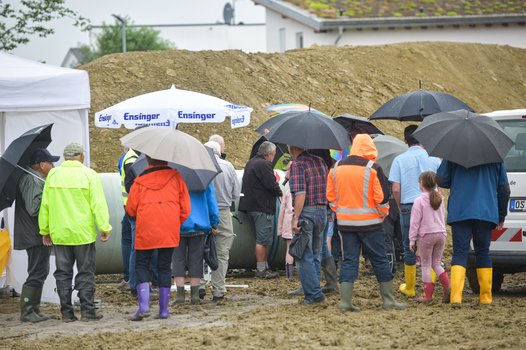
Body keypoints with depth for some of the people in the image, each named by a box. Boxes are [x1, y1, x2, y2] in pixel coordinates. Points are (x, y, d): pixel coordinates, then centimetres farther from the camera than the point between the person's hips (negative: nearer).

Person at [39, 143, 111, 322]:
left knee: (63, 273, 8)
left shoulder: (53, 175, 3)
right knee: (85, 273, 4)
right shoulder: (89, 174, -6)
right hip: (83, 233, -3)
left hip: (59, 233, 3)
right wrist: (105, 228, -5)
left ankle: (66, 312, 8)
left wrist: (45, 230, 14)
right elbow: (98, 203, -10)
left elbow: (45, 205, 6)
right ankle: (87, 310, 1)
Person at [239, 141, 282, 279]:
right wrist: (280, 193, -1)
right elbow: (271, 185, -19)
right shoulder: (263, 165, -15)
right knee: (263, 240, -7)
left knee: (265, 239, 16)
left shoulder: (251, 163, 19)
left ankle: (264, 267, 20)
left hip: (252, 205, 11)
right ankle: (261, 270, -6)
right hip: (262, 207, -11)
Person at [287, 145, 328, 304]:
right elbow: (328, 188, 16)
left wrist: (295, 218, -20)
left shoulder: (297, 164, -11)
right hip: (322, 212, 7)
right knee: (315, 255, 16)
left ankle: (314, 293, -6)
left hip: (306, 212, -7)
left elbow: (300, 193, -20)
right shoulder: (320, 161, 12)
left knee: (304, 256, -3)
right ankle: (313, 290, 20)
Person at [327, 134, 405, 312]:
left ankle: (345, 300, 0)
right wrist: (383, 214, 6)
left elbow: (330, 196, 10)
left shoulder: (336, 168, 6)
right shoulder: (372, 169, -10)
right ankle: (388, 300, 9)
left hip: (345, 223, 4)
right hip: (369, 223, -4)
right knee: (380, 260, 5)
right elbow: (382, 197, -10)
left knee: (349, 260, 7)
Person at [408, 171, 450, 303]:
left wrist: (412, 239, -4)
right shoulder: (439, 199, 8)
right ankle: (448, 287, -3)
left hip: (426, 235, -5)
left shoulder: (419, 201, -11)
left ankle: (428, 295, 4)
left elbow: (415, 222, -9)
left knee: (426, 265, 4)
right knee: (437, 263, 15)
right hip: (441, 233, 5)